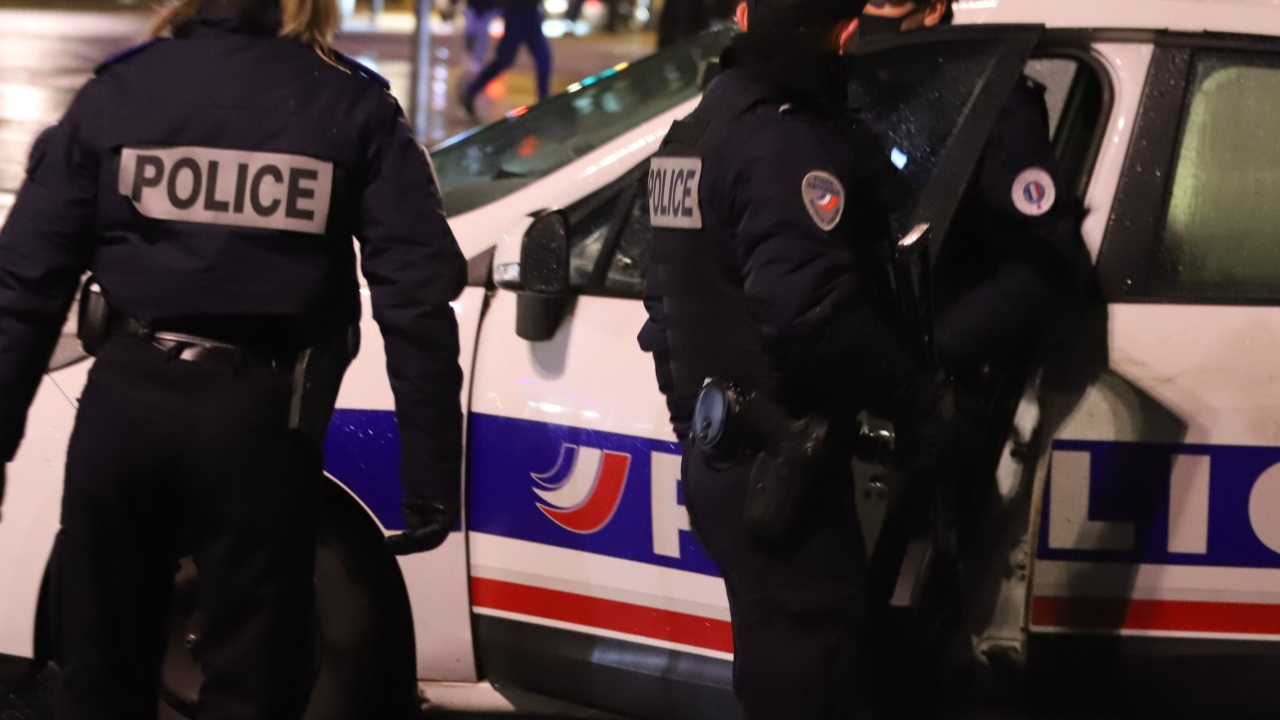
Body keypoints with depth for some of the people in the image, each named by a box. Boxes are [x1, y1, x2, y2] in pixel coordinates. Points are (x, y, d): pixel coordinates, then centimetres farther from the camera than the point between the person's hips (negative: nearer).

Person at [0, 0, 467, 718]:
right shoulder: (353, 108, 1)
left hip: (125, 407, 1)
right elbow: (418, 300, -6)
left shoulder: (116, 92, 4)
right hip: (258, 419, -1)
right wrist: (431, 473, -4)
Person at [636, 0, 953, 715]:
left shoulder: (707, 123, 14)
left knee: (781, 661, 18)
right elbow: (812, 310, -28)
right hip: (779, 465, -10)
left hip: (720, 452, 10)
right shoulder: (786, 139, -18)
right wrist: (917, 399, -20)